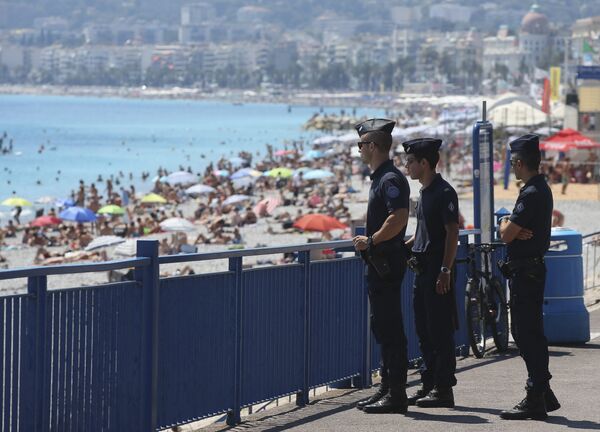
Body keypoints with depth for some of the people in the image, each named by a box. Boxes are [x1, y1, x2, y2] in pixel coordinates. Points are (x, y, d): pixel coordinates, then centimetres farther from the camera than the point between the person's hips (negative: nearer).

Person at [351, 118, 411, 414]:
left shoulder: (391, 179, -15)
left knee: (390, 329, -8)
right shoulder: (380, 177, 17)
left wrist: (370, 240, -18)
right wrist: (369, 242, 15)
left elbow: (399, 218, -27)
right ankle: (387, 389, 20)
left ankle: (396, 395, -6)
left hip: (387, 263, -11)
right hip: (380, 264, 11)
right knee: (383, 326, 14)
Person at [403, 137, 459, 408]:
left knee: (440, 331, -6)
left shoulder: (444, 192, -13)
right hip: (422, 269, 10)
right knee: (424, 330, 12)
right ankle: (429, 384, 19)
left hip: (437, 270, -10)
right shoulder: (424, 192, 16)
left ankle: (444, 389, -4)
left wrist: (445, 270, -22)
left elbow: (452, 233, -17)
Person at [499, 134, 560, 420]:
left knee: (528, 334, -8)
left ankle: (535, 400, -7)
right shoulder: (541, 189, 15)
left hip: (525, 272, -10)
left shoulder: (531, 194, -18)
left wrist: (506, 224, 2)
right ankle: (543, 394, 20)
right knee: (526, 332, 15)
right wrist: (513, 229, -11)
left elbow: (506, 234, -20)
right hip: (531, 269, 10)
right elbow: (510, 233, 12)